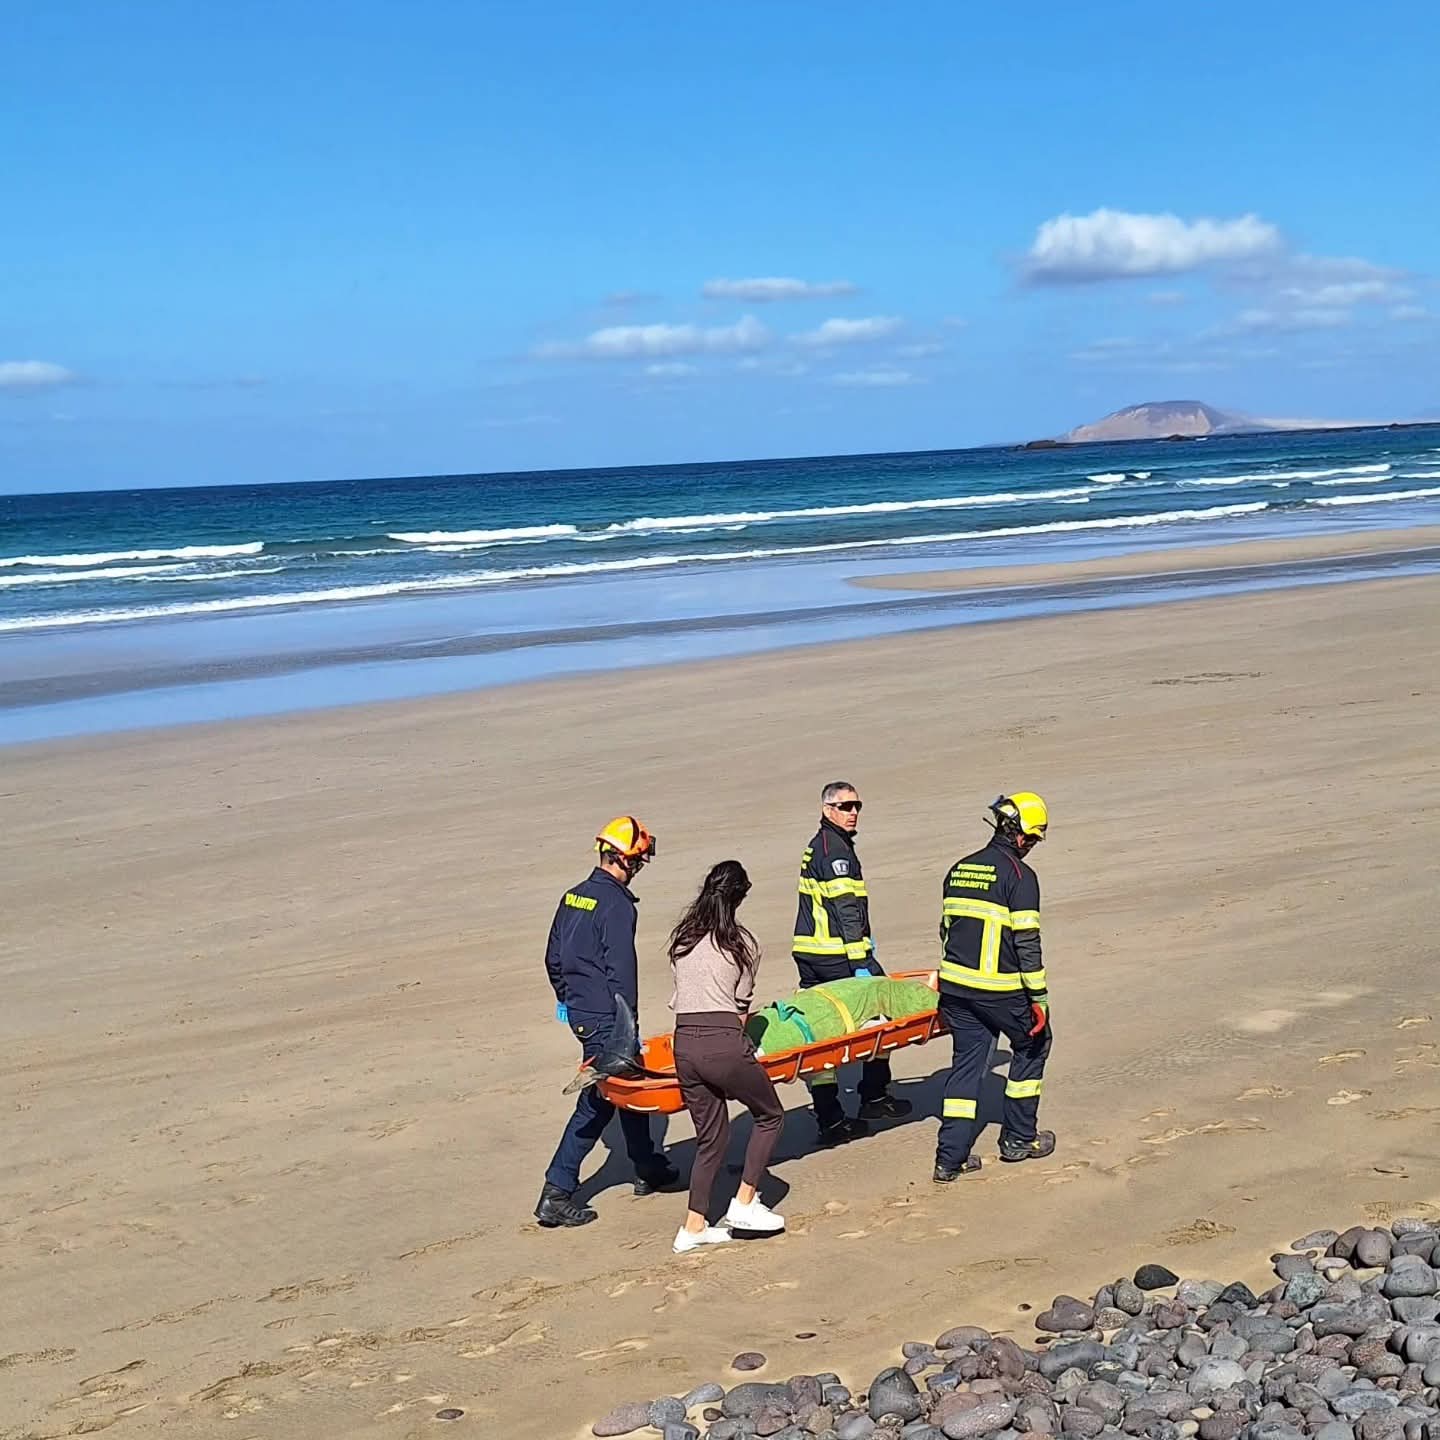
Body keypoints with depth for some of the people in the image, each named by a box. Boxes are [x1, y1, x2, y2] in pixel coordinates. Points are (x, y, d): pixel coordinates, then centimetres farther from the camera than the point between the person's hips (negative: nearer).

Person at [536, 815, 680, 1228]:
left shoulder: (573, 897, 7)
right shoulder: (617, 904, -19)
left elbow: (553, 957, 15)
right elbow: (622, 971, -20)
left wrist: (566, 997, 26)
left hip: (579, 1009, 9)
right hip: (604, 1017, -9)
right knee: (597, 1103, -2)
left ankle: (648, 1169, 36)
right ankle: (556, 1194, -3)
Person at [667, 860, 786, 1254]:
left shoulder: (681, 938, 13)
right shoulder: (743, 944, 1)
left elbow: (678, 996, 12)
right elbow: (742, 1004, 6)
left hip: (684, 1044, 5)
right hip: (724, 1043, -5)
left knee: (710, 1137, 17)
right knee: (770, 1115, 17)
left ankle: (694, 1226, 16)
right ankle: (744, 1204, 12)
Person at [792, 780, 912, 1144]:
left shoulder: (816, 846, 20)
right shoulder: (836, 848, -12)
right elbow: (846, 909, -18)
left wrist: (862, 943, 28)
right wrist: (861, 961, -20)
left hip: (809, 953, 9)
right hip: (836, 955, -9)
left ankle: (830, 1120, 8)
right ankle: (874, 1097, 15)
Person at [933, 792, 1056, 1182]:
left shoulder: (960, 869, 11)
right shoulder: (1020, 876, -11)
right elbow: (1026, 942, -14)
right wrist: (1039, 996, -8)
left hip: (956, 988, 6)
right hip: (1001, 990, -6)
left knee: (966, 1063, 11)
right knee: (1033, 1045, 17)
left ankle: (951, 1157, 6)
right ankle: (1018, 1138, 22)